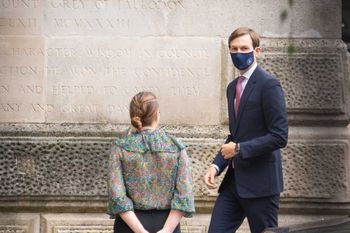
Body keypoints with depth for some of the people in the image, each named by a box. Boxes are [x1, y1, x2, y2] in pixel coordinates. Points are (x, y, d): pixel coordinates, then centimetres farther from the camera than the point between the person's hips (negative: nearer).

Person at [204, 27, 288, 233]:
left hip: (260, 182, -7)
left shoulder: (268, 84, -10)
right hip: (234, 179, 7)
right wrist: (217, 165, 5)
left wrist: (239, 149, -16)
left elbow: (279, 136, -16)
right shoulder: (233, 87, 15)